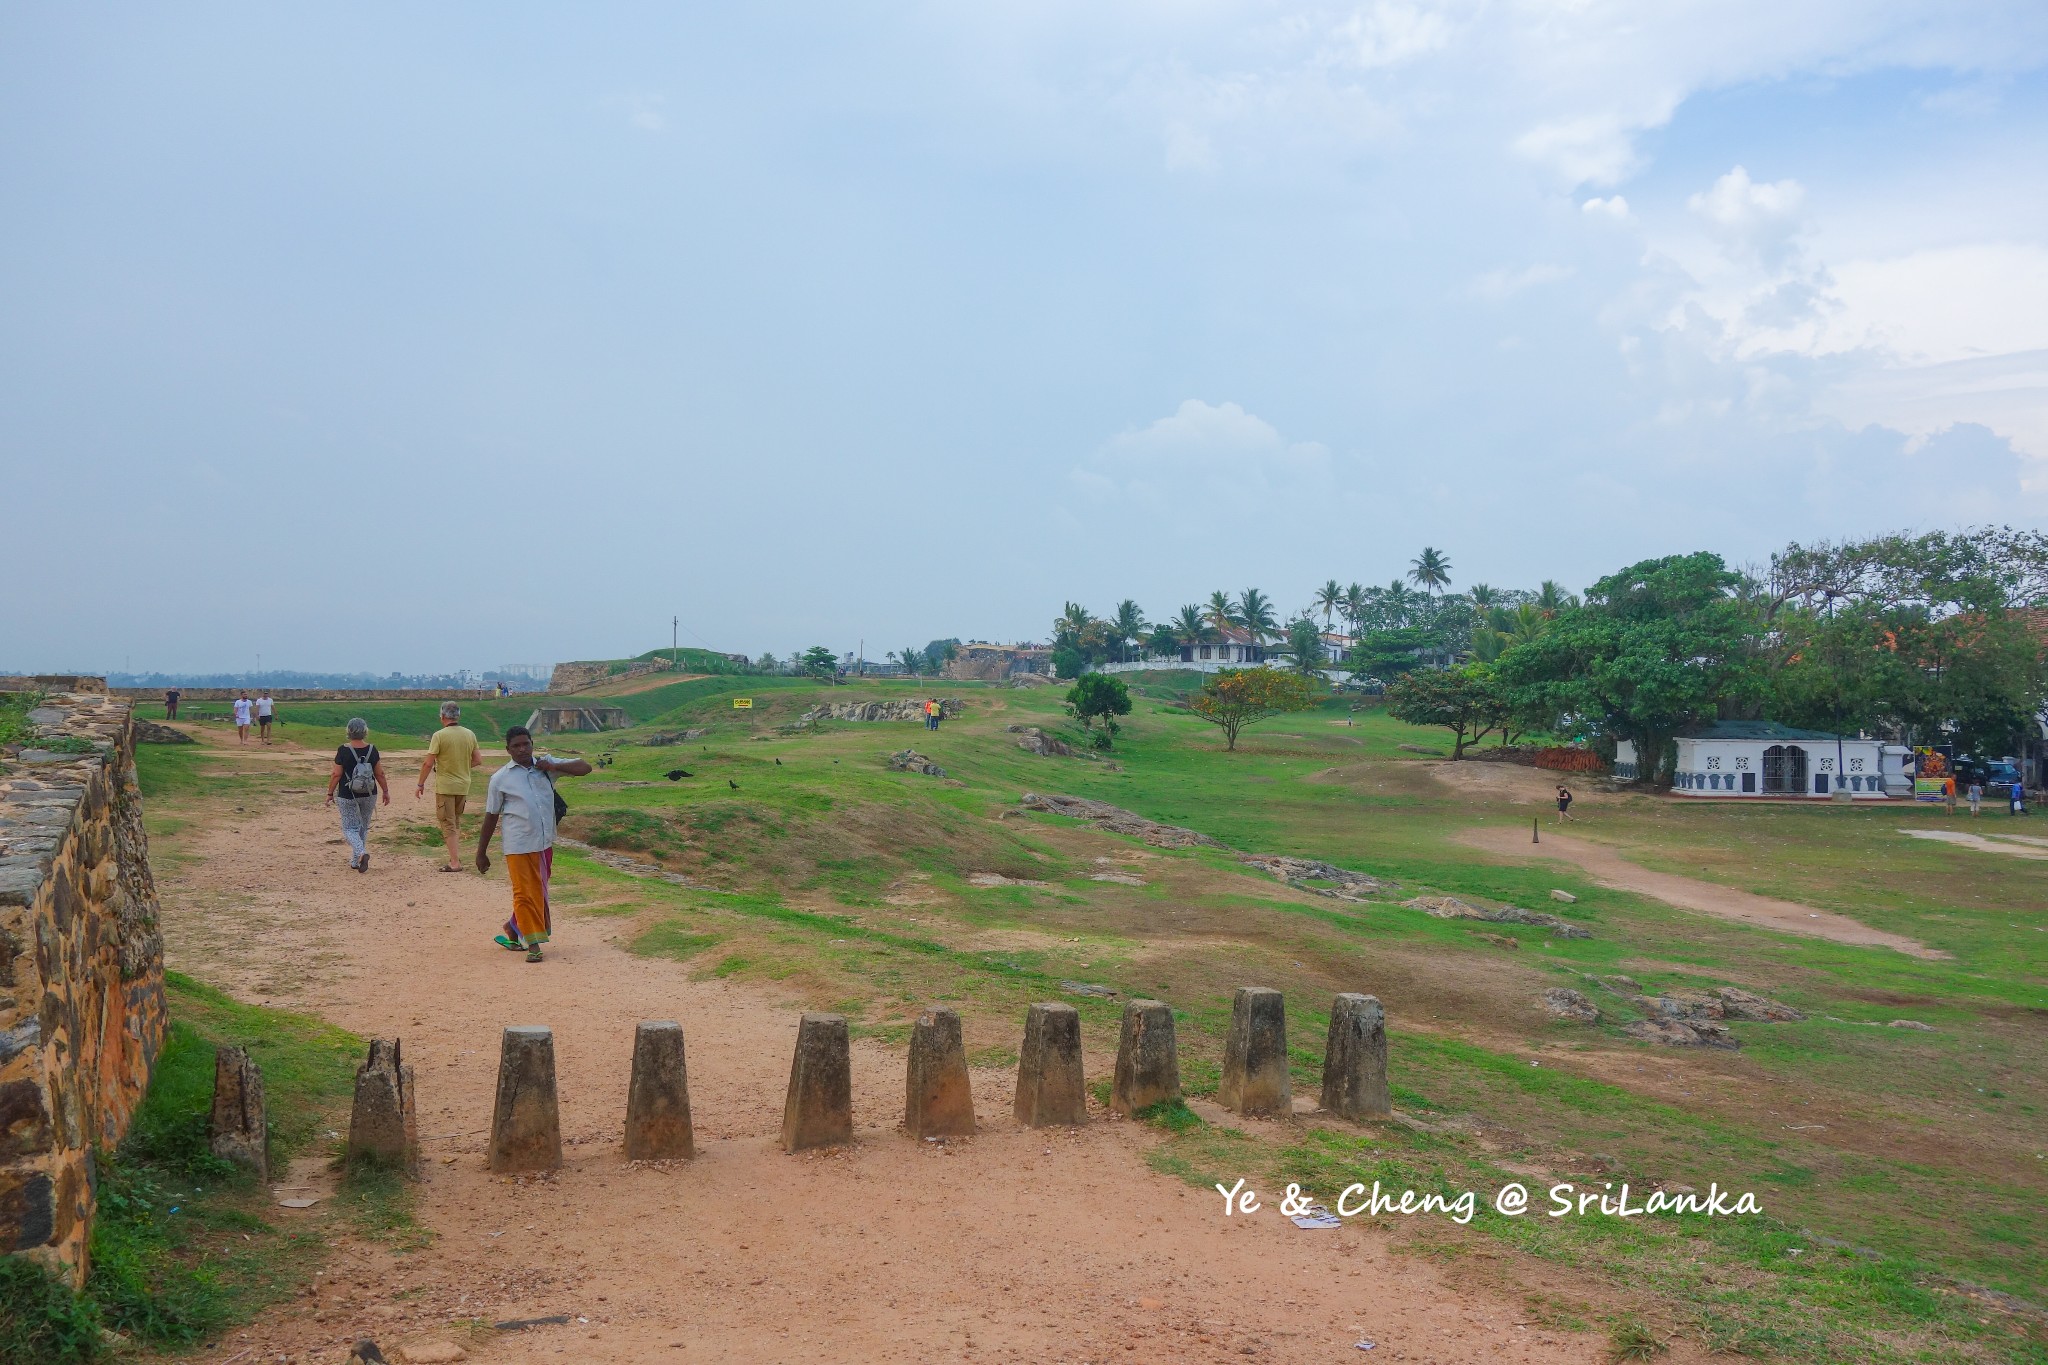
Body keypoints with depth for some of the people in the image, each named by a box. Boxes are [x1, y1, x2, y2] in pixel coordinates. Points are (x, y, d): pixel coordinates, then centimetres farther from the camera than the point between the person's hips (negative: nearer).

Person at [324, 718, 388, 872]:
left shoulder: (343, 750, -13)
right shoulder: (372, 749, -4)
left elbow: (336, 774, -10)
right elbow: (380, 774, 1)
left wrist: (330, 793, 1)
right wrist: (386, 791, 12)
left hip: (348, 796, -3)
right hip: (369, 795, 3)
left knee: (350, 828, 6)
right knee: (363, 827, 17)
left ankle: (361, 853, -20)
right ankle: (356, 861, 21)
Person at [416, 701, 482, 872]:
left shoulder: (439, 735, -14)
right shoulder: (470, 734, 1)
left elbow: (428, 764, -14)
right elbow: (478, 760, 6)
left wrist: (420, 784, -4)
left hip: (445, 787, -5)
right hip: (464, 786, 5)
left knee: (448, 824, 0)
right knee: (456, 822, 20)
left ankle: (455, 863, -3)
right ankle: (456, 856, 25)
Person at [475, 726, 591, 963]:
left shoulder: (545, 765, 5)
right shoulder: (500, 779, -2)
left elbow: (585, 768, 4)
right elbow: (491, 816, 2)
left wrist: (555, 767, -11)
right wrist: (481, 853, 4)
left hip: (545, 843, 4)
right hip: (518, 846, -4)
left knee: (538, 892, 15)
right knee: (524, 893, -1)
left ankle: (512, 929, 35)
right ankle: (533, 943, 8)